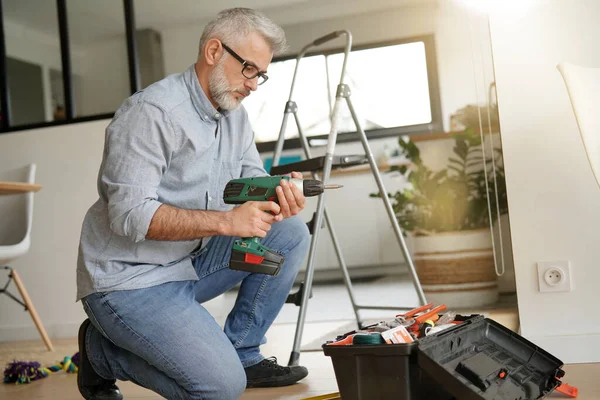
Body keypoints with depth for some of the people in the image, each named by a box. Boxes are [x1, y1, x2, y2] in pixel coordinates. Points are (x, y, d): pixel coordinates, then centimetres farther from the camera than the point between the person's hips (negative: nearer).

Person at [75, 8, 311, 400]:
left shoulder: (236, 116, 8)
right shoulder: (152, 112, -19)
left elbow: (254, 183, 7)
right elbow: (129, 214, -25)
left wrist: (280, 197, -18)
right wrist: (226, 222, -31)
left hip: (191, 263, 8)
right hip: (129, 279, -8)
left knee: (290, 233, -5)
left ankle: (242, 353, 5)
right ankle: (102, 352, 5)